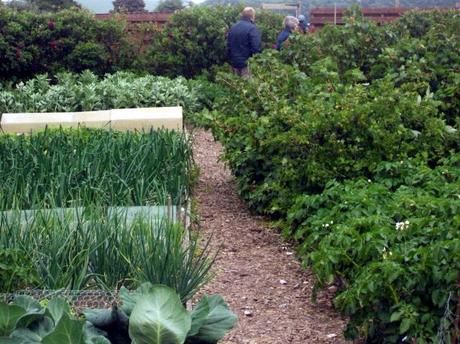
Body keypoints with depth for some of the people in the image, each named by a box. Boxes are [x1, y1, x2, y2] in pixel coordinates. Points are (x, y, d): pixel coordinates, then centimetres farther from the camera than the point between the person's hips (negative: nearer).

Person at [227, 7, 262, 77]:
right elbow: (256, 48, -22)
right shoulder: (252, 28, -15)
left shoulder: (233, 27, 9)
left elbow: (228, 45, 13)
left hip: (235, 63, 7)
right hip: (247, 64, -7)